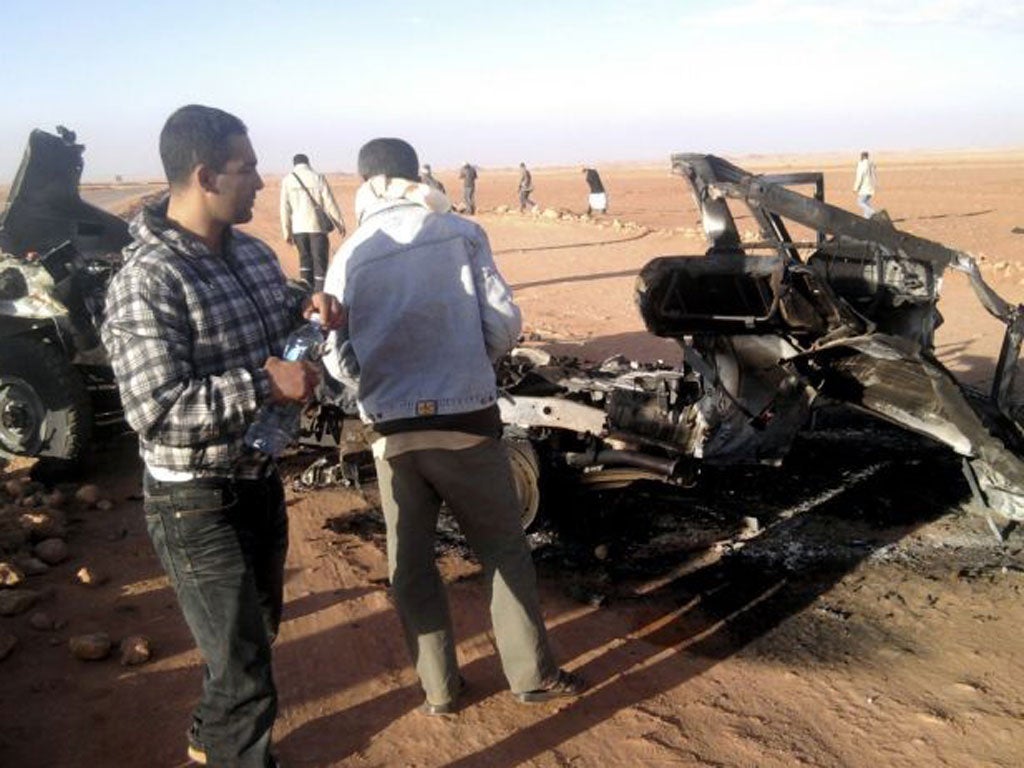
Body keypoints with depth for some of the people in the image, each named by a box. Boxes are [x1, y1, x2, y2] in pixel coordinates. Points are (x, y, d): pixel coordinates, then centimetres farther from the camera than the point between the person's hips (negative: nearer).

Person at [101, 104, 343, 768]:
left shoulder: (254, 253, 2)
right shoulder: (147, 281, -23)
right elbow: (155, 408, -28)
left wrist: (308, 310, -3)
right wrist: (265, 383, -30)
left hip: (261, 481, 9)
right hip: (197, 504, -9)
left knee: (257, 630, 28)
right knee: (244, 670, 2)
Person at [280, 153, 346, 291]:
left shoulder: (287, 180, 1)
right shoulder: (318, 178, -4)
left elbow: (285, 208, 0)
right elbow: (330, 203, -5)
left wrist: (287, 232, 5)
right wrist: (339, 224, 4)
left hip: (298, 227, 2)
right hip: (318, 225, -2)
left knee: (305, 259, 17)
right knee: (320, 260, 4)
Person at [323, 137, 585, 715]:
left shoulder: (349, 258, -2)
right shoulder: (461, 233, -5)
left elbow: (339, 360, -1)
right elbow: (505, 324, -8)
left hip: (394, 432, 2)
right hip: (467, 422, -1)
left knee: (411, 564, 16)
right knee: (504, 550, 15)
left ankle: (440, 689, 27)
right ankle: (534, 676, 25)